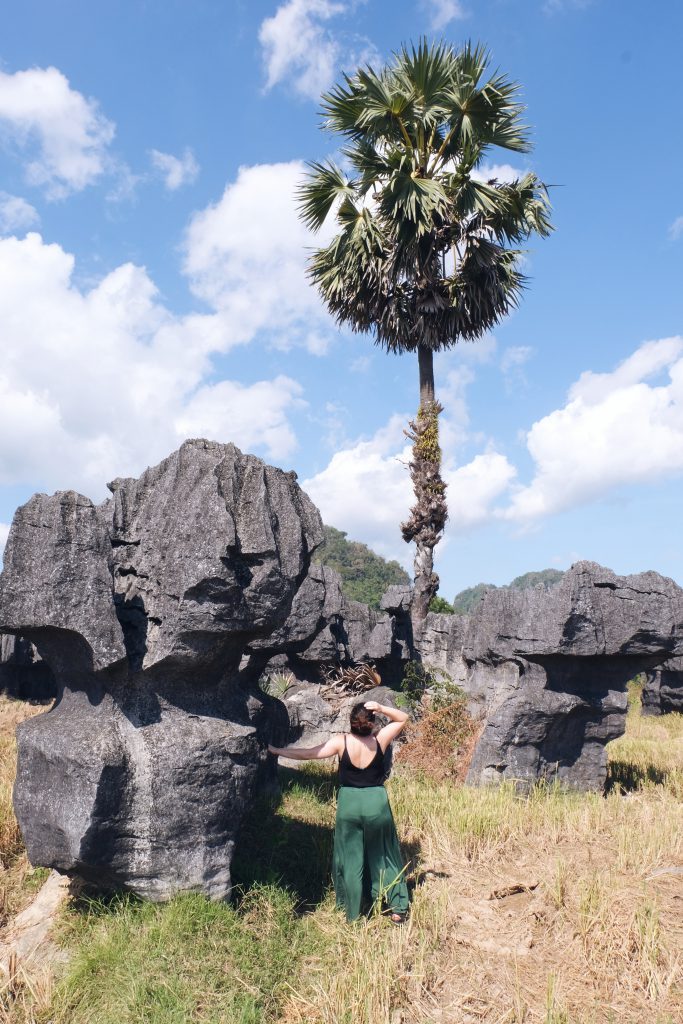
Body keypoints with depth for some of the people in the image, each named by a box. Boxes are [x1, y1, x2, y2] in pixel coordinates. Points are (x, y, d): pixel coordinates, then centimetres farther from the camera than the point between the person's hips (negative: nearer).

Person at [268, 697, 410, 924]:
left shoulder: (341, 742, -13)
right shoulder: (379, 739, -11)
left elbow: (308, 754, -10)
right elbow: (403, 718, 1)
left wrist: (276, 750, -2)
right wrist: (381, 708, -15)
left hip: (349, 804, 0)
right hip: (377, 803, 0)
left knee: (350, 860, 13)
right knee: (385, 856, 16)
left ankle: (353, 914, 23)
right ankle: (397, 911, 22)